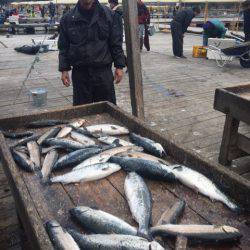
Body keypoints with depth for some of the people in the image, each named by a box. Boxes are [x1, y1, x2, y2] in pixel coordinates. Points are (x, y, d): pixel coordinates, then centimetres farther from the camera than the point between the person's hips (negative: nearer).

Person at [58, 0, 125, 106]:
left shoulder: (109, 15, 2)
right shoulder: (68, 18, 4)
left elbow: (116, 43, 3)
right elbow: (63, 47, 7)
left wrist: (119, 66, -1)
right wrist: (64, 70, 2)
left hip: (103, 71, 0)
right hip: (79, 73, 1)